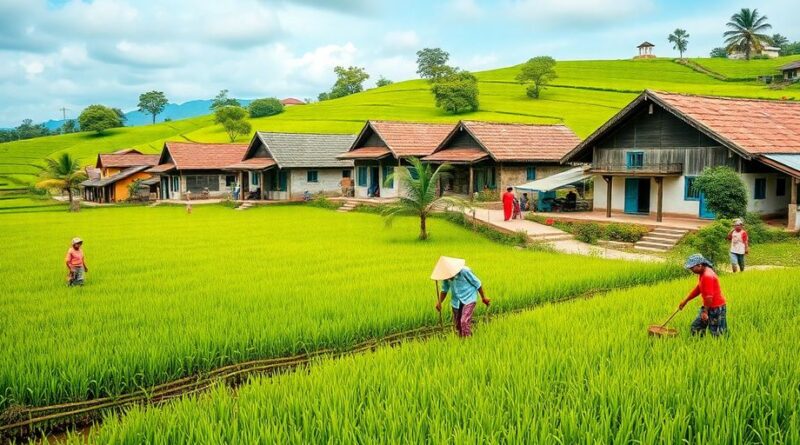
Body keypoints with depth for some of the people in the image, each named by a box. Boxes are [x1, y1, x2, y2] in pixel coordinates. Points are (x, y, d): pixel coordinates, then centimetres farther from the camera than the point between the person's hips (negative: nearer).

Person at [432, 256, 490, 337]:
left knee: (465, 322, -20)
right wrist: (439, 302, -13)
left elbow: (477, 284, -10)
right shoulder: (446, 276, -8)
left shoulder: (464, 271, -22)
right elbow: (444, 290, 4)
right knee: (457, 324, 10)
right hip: (456, 302, 5)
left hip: (469, 299, -5)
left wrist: (483, 298, -1)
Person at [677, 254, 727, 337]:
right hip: (709, 307, 10)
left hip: (716, 308, -10)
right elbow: (698, 289, 20)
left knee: (717, 334, -4)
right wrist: (685, 301, 21)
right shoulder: (703, 273, 9)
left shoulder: (707, 276, -23)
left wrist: (705, 311, -19)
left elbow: (709, 296, -25)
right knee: (695, 327, 11)